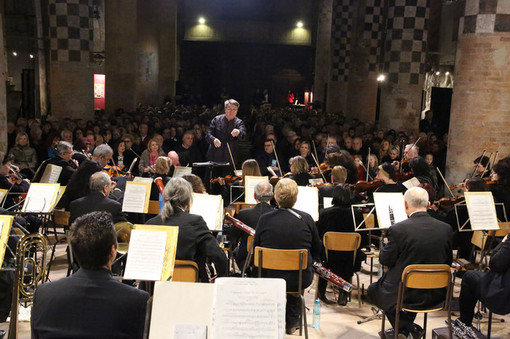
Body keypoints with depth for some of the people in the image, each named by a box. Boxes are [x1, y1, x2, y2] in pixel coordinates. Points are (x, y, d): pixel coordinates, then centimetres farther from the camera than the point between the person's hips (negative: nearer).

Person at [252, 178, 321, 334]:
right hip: (301, 279, 0)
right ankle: (292, 322, 40)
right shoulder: (306, 219, -8)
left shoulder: (264, 219, -10)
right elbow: (317, 252, 4)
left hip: (269, 278, 0)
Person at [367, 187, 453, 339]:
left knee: (373, 290, 23)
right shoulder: (446, 228, -7)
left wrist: (388, 245, 8)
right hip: (436, 294, 5)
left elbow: (385, 260, -10)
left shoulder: (398, 229, -20)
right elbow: (448, 261, 5)